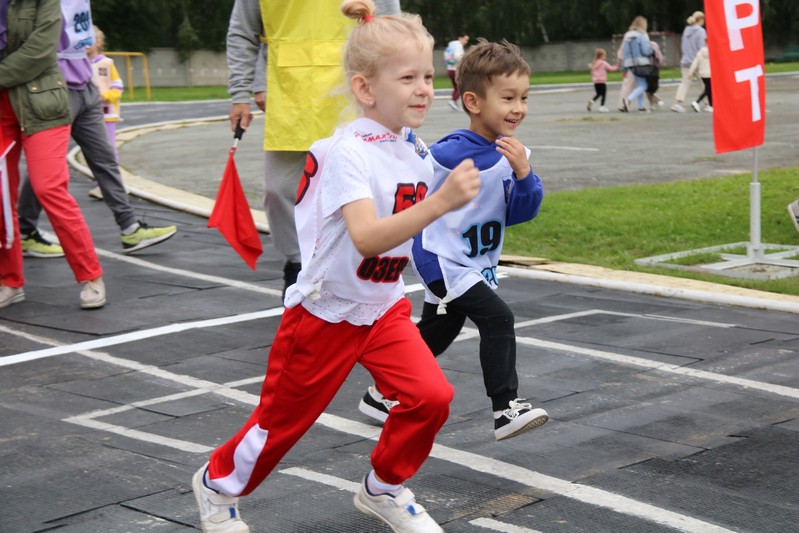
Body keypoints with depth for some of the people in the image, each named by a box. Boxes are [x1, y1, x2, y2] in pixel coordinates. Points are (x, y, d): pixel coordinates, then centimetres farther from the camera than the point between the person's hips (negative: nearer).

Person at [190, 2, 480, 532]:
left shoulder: (416, 151, -2)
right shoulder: (349, 153, -26)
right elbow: (366, 237, -41)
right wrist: (441, 201, -49)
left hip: (385, 308, 6)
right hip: (326, 311, -6)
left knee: (431, 396, -8)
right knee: (285, 417, 8)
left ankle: (383, 489, 17)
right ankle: (219, 484, 36)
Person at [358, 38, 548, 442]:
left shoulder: (512, 153, -4)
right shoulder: (448, 155, -23)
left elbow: (522, 214, -8)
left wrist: (522, 173, -24)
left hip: (479, 266, 8)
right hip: (443, 261, -8)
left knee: (435, 336, 19)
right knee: (497, 319, -21)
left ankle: (383, 395, 36)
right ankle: (506, 409, -17)